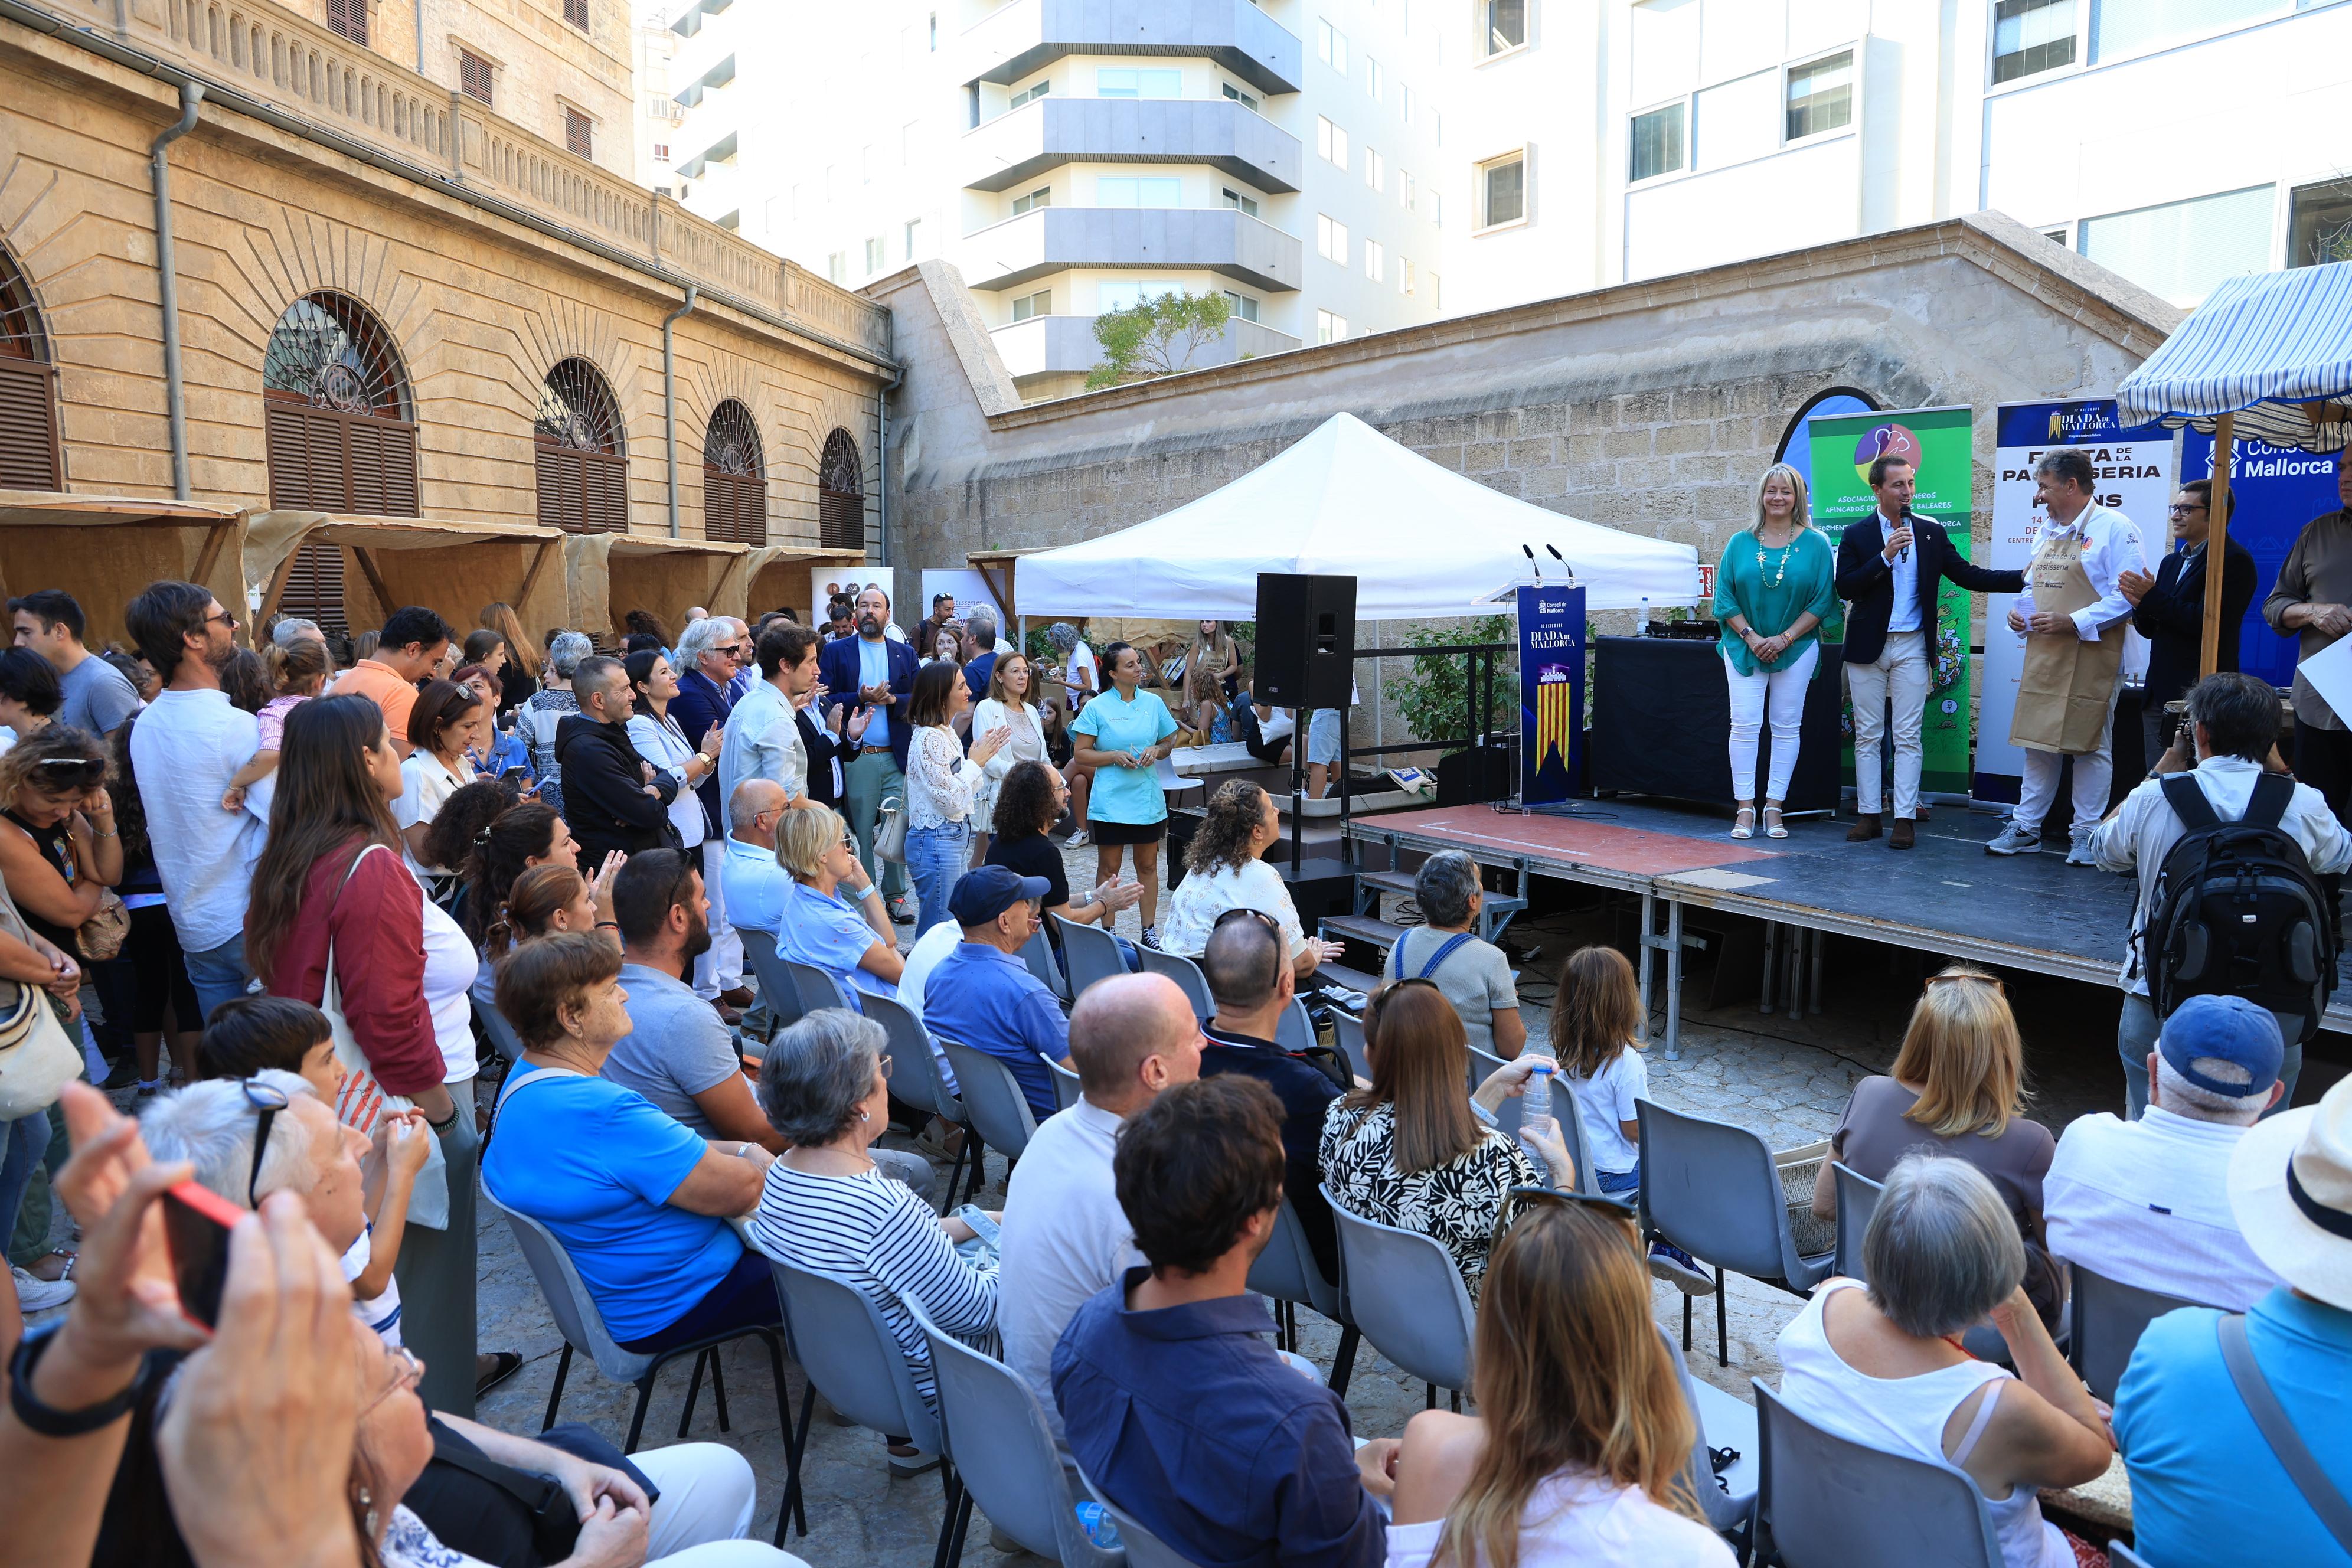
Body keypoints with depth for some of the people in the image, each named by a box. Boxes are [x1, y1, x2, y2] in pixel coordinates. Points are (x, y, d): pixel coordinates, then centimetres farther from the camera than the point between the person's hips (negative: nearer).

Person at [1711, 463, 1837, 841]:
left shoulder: (1815, 544, 1)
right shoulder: (1741, 543, 4)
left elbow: (1824, 600, -3)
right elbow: (1724, 597, 2)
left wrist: (1784, 638, -11)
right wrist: (1751, 636, -10)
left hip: (1797, 648, 0)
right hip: (1745, 646, 1)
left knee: (1787, 726, 2)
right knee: (1744, 724, -5)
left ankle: (1774, 808, 8)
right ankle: (1745, 808, 0)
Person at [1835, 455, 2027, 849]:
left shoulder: (1931, 532, 8)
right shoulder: (1857, 535, 2)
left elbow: (1969, 575, 5)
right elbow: (1844, 588, -8)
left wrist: (2024, 578, -4)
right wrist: (1885, 557, -16)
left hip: (1913, 647, 1)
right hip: (1868, 647, -1)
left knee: (1908, 737, -1)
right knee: (1867, 736, 4)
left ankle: (1905, 819, 2)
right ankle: (1868, 814, 11)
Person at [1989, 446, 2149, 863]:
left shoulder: (2114, 527, -9)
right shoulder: (2045, 531, 15)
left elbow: (2127, 596, -15)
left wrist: (2074, 622, -22)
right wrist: (2019, 611, 4)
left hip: (2090, 657, -7)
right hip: (2043, 654, 7)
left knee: (2090, 746, 2)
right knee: (2037, 742, 9)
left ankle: (2086, 834, 11)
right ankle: (2025, 827, 16)